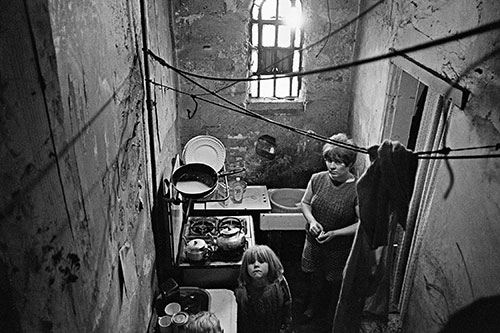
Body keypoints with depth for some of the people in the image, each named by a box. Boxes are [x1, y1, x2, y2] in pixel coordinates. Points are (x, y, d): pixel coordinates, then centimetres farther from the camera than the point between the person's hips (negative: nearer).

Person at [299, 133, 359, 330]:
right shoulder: (317, 179, -11)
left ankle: (331, 315, 49)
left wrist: (335, 233, -25)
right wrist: (311, 220, -16)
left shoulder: (358, 190, -23)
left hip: (340, 249, -3)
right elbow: (305, 203, 3)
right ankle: (313, 305, 54)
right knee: (314, 279, 25)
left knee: (335, 284, 20)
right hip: (313, 242, 4)